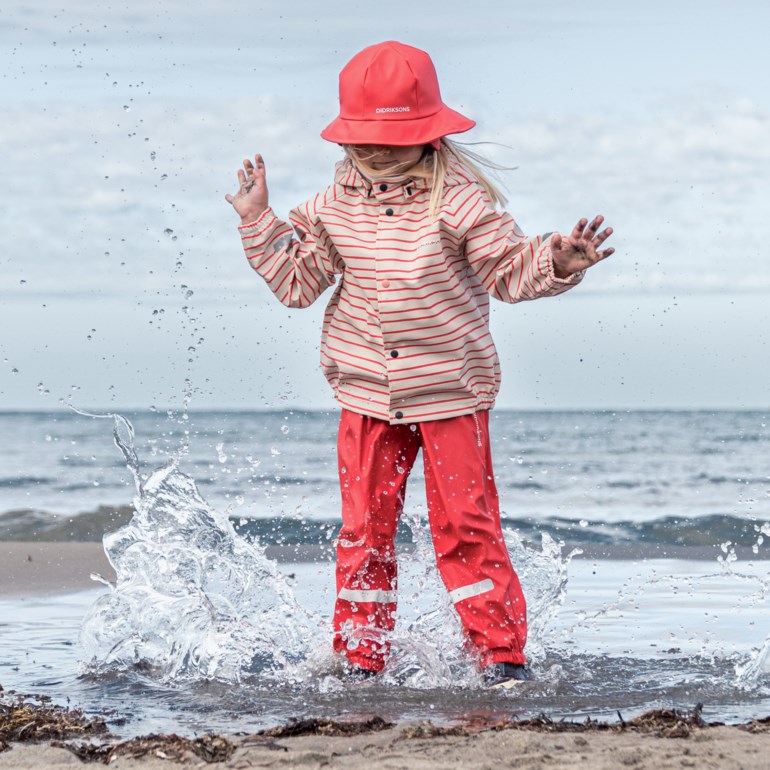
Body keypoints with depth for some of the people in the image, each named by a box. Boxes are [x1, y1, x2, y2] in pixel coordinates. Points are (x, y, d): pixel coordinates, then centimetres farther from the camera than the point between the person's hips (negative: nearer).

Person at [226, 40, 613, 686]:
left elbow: (511, 269, -8)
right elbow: (297, 282, 8)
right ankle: (360, 656, 16)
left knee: (465, 523, -3)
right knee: (365, 525, 6)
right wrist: (259, 221, 1)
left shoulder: (459, 201, -11)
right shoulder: (336, 206, 1)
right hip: (367, 396, 4)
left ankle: (502, 651, 5)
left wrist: (558, 261, -28)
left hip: (451, 392, -3)